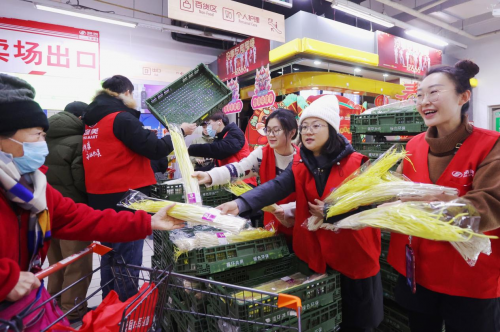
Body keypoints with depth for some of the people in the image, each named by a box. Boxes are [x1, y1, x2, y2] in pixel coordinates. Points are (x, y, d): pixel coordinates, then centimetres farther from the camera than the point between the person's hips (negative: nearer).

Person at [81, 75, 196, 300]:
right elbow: (154, 149, -16)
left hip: (101, 198, 9)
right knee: (128, 258, 2)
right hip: (124, 198, -9)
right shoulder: (122, 118, -14)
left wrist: (145, 135, 18)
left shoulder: (92, 121, 12)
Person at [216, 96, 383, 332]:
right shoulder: (300, 165, -3)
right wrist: (240, 203, -33)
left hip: (354, 255, -3)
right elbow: (275, 187, -18)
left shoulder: (355, 164, -12)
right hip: (317, 255, 3)